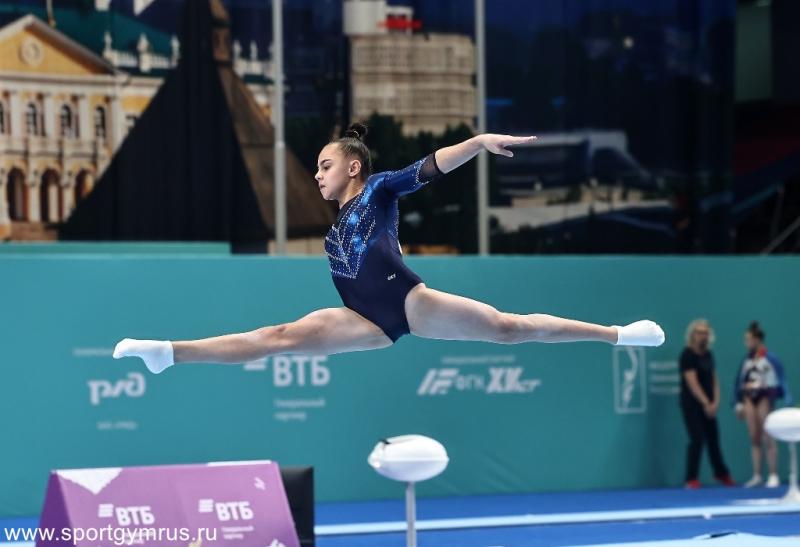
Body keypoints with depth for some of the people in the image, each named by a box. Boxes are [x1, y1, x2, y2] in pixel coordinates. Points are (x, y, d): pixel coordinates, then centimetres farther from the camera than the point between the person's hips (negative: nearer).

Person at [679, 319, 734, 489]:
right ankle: (691, 479, -5)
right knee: (697, 439, -10)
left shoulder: (708, 354, 11)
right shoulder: (688, 355, -11)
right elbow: (692, 383, -18)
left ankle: (721, 473, 28)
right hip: (692, 404, -7)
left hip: (708, 404, 7)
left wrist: (715, 402, -3)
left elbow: (714, 379, 11)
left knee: (713, 438, 13)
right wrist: (706, 403, -19)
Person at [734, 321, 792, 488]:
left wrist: (787, 398, -19)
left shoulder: (769, 358, -9)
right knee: (754, 438, 6)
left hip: (765, 396, -5)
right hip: (749, 397, 6)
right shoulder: (747, 360, 8)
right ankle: (756, 476, 10)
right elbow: (740, 382, 14)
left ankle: (773, 476, -1)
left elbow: (781, 379, -12)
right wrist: (739, 403, 12)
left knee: (767, 437, -5)